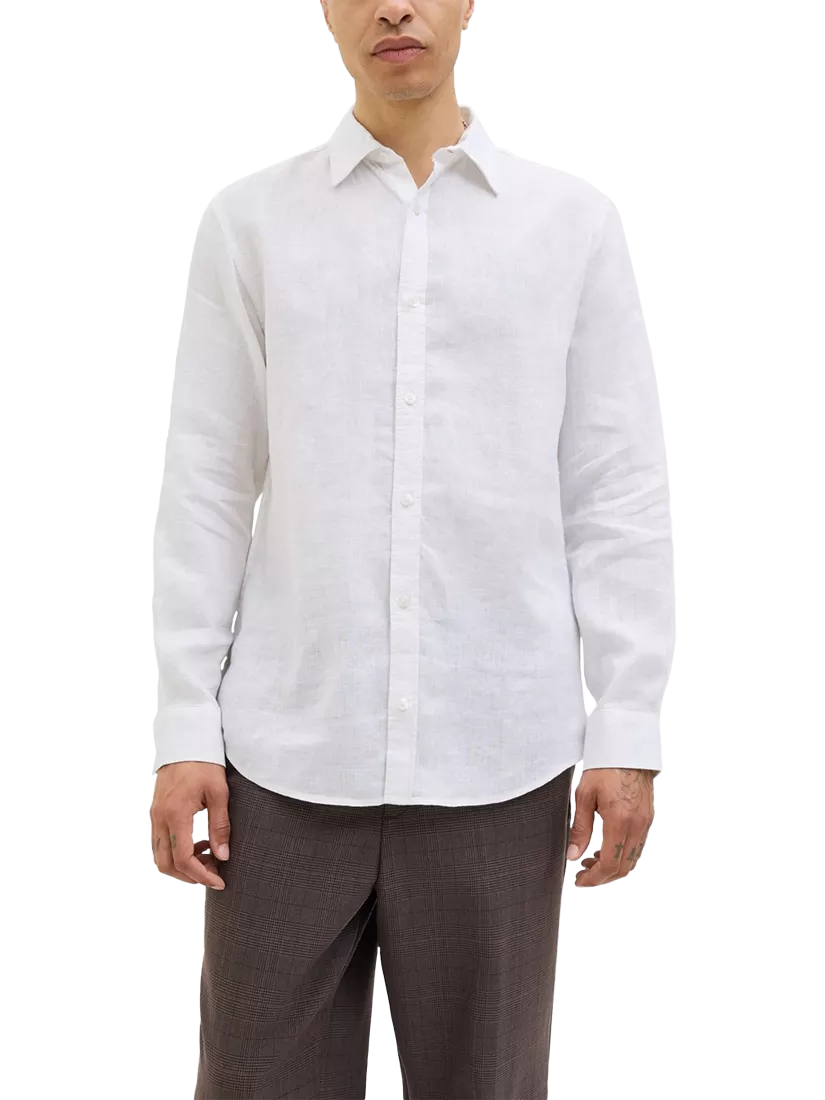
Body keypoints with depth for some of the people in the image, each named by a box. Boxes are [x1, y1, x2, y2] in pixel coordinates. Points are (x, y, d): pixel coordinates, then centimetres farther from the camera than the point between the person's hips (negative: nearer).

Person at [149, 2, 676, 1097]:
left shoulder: (575, 220, 5)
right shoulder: (249, 218, 6)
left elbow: (620, 493, 3)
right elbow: (206, 488, 5)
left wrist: (628, 731, -2)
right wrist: (186, 729, 1)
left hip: (498, 758, 0)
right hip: (288, 754, 0)